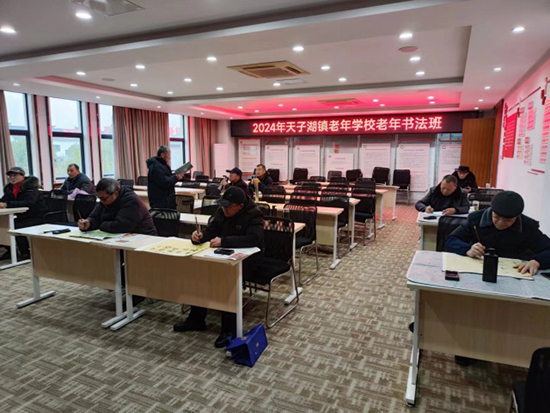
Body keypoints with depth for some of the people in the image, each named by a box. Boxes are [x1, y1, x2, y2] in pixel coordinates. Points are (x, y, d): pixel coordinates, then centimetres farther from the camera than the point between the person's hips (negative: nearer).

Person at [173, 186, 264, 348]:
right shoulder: (222, 211, 2)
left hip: (247, 257, -7)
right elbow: (211, 230, 7)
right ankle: (196, 318, 4)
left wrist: (224, 241, -40)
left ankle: (229, 329, -20)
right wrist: (200, 236, -17)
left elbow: (253, 239, -34)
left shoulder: (254, 215, -19)